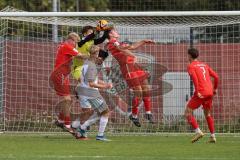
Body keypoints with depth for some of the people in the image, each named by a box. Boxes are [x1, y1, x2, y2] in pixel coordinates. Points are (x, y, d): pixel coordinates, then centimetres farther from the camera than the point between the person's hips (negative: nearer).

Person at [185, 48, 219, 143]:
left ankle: (198, 131, -14)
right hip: (209, 92, 7)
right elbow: (216, 77, 15)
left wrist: (197, 92, -21)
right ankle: (212, 136, 16)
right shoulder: (204, 65, 19)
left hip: (201, 93, -7)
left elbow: (194, 78, -17)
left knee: (188, 112, 1)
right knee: (208, 113, 21)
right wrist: (215, 89, 27)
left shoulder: (191, 66, 1)